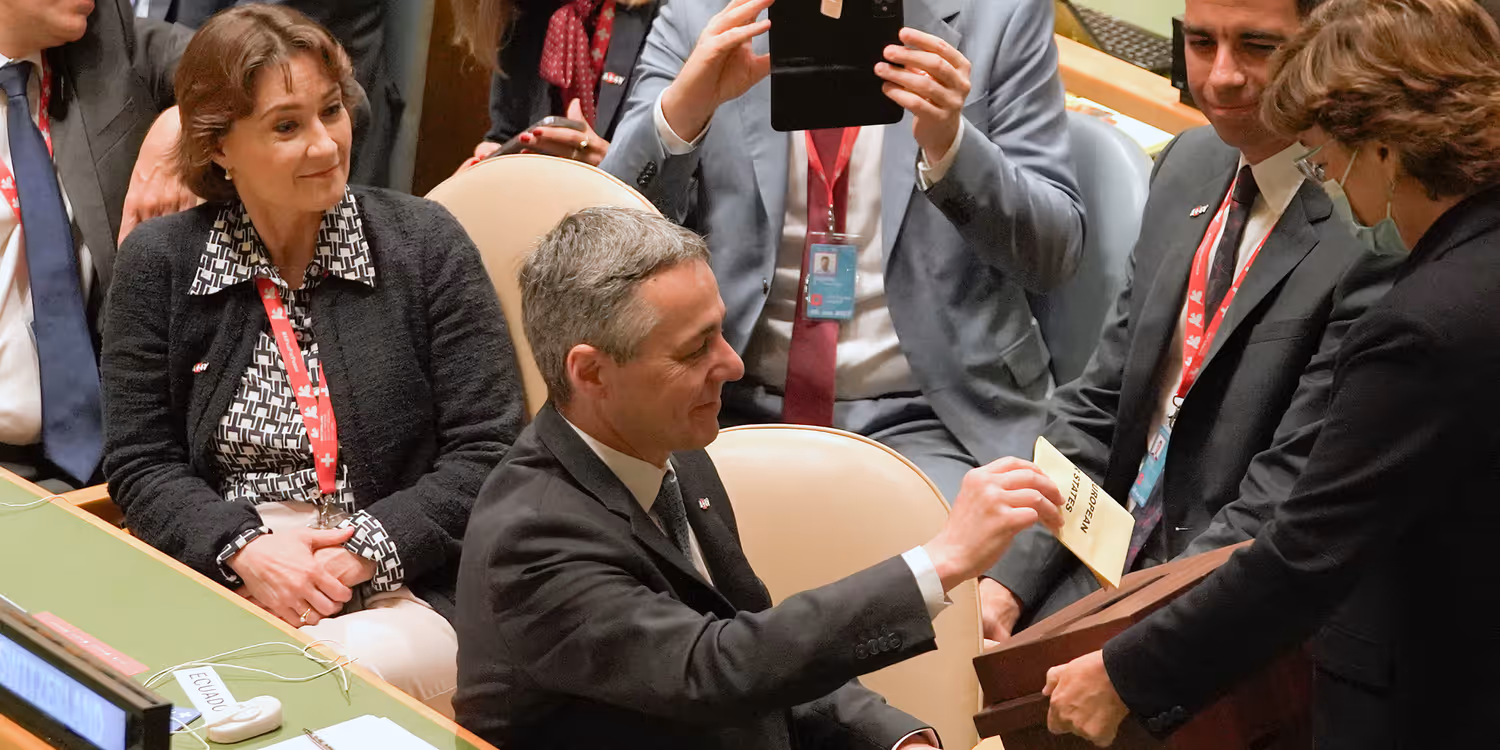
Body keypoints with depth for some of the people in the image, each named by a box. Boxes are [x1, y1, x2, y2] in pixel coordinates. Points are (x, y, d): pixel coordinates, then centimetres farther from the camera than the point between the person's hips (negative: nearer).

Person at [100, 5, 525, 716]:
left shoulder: (424, 242, 2)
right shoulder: (157, 261, 7)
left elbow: (485, 454, -1)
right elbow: (141, 465, 6)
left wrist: (360, 551, -15)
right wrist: (243, 547, -14)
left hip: (400, 592, -1)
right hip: (215, 575, 1)